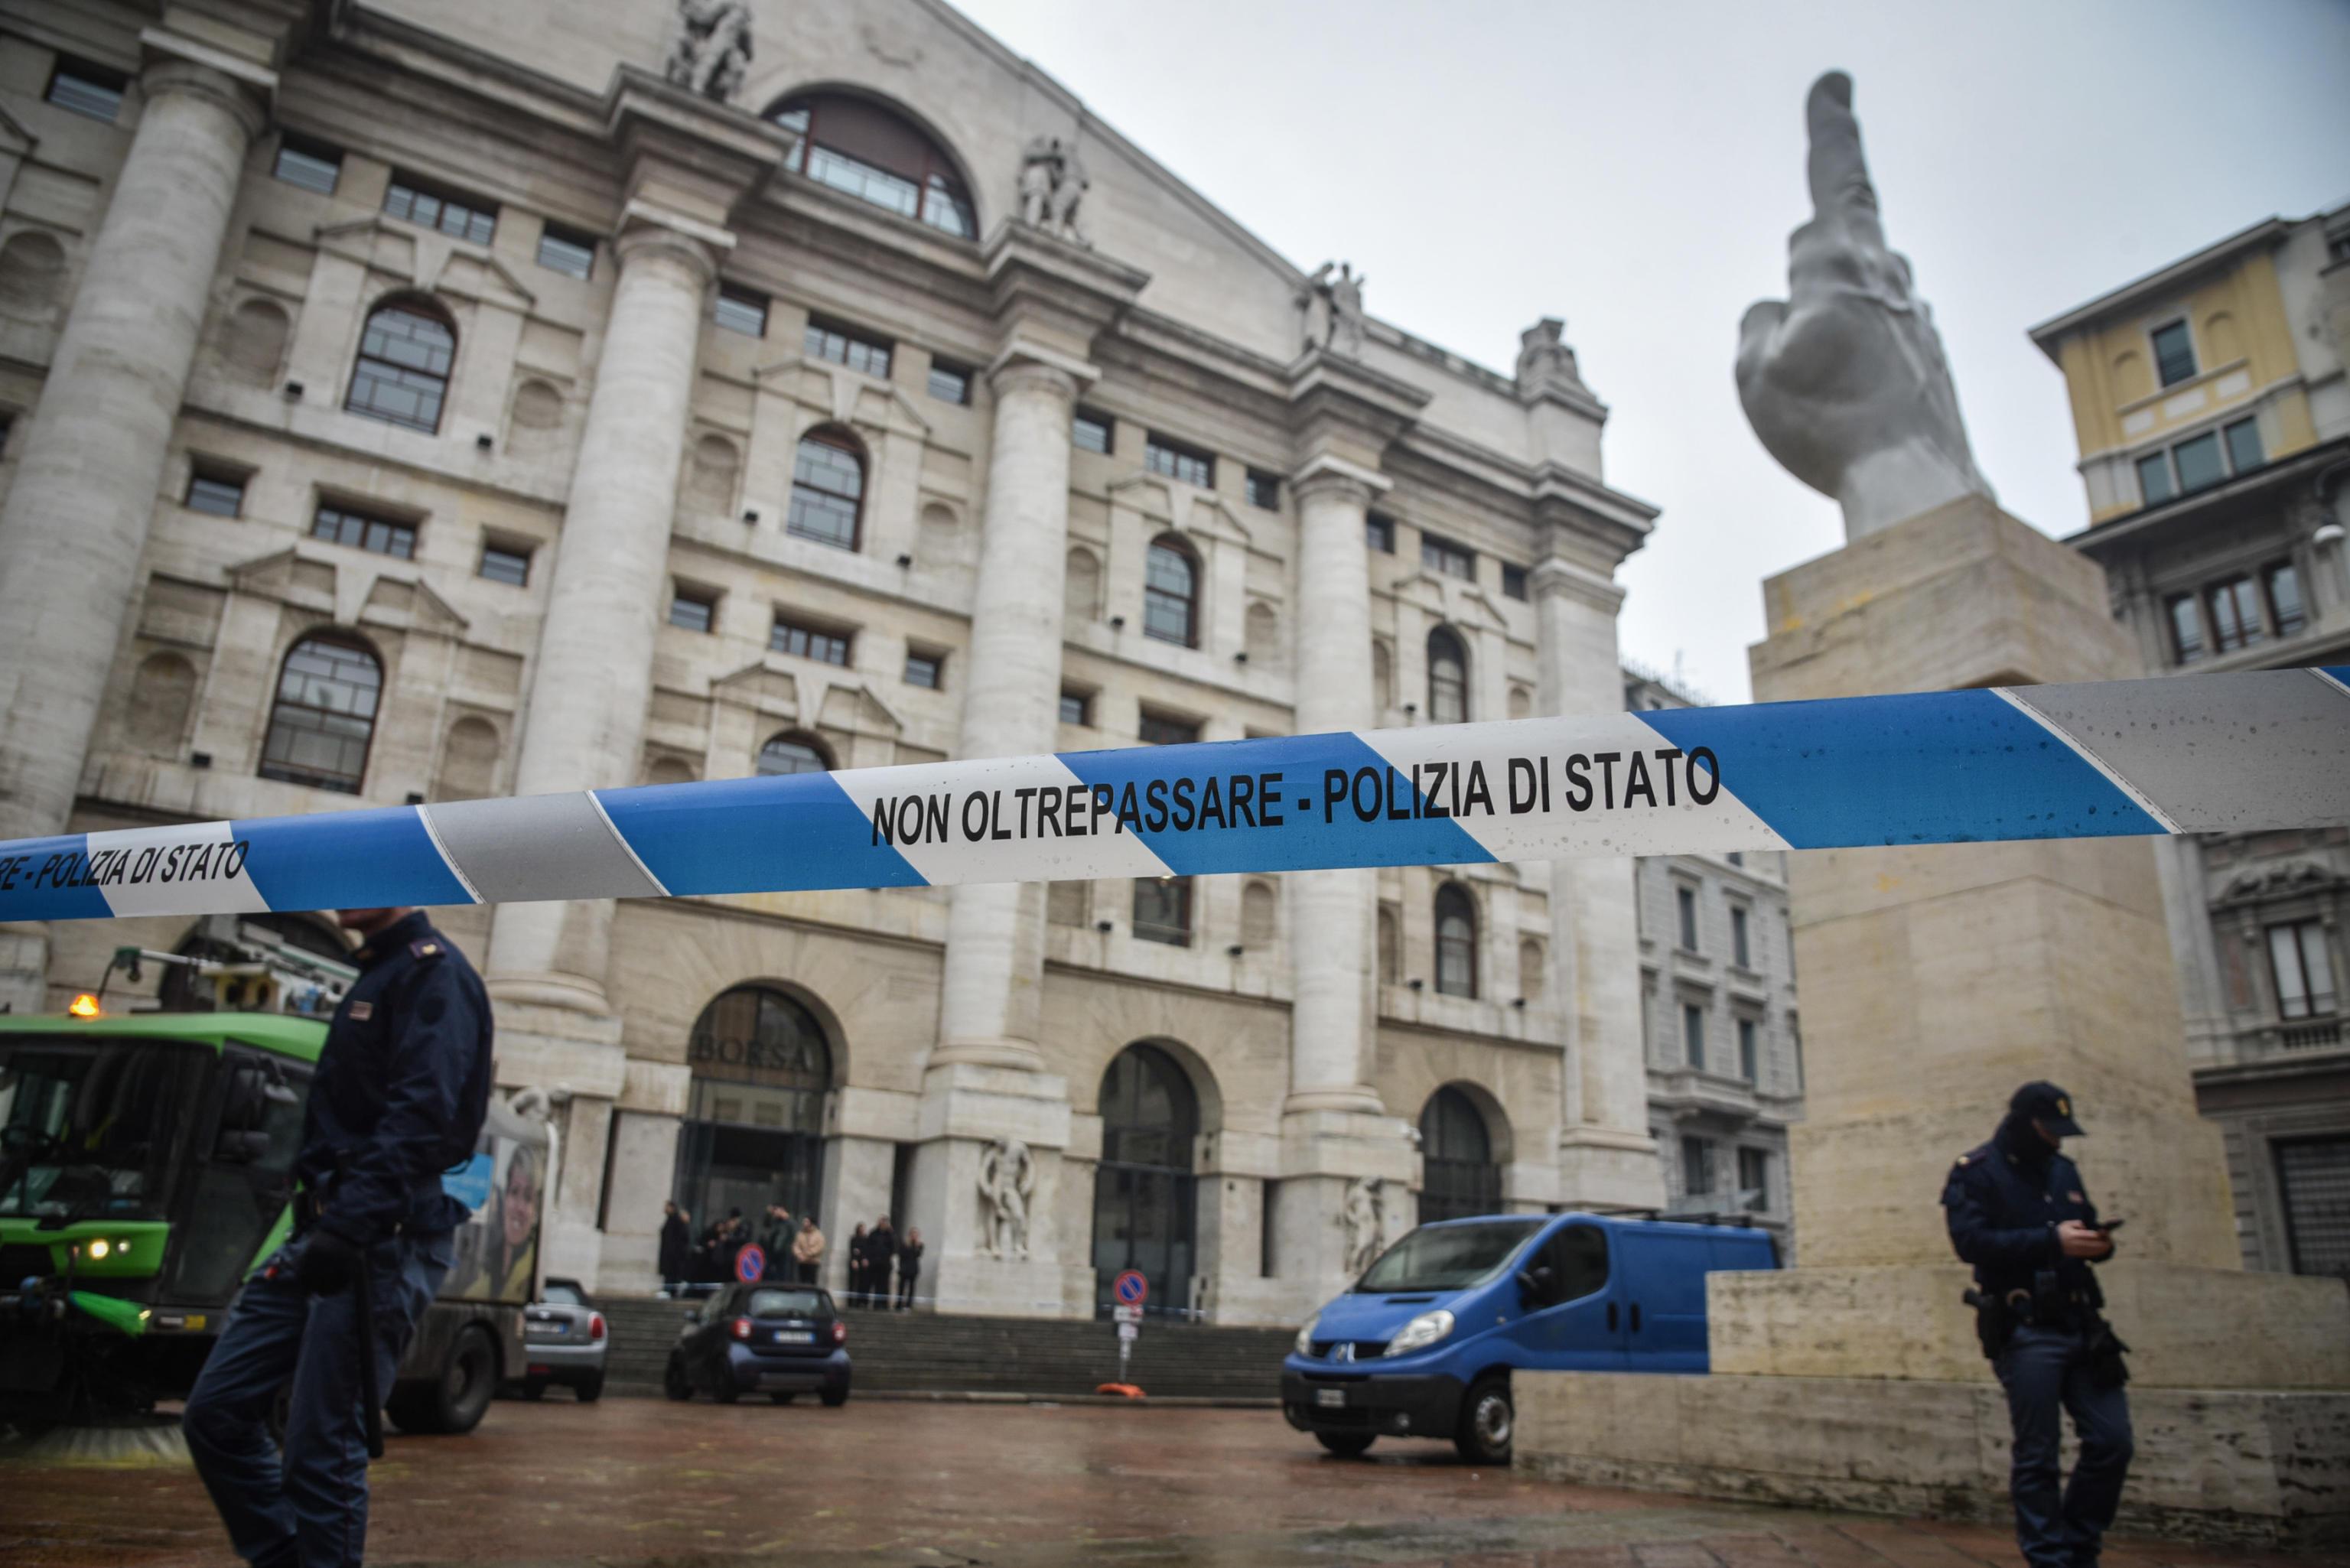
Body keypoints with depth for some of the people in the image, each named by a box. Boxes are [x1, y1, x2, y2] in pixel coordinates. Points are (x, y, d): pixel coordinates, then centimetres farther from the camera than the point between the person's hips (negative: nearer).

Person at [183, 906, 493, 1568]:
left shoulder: (433, 973, -10)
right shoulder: (375, 976, 21)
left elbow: (421, 1114, -22)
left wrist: (349, 1225, -28)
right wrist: (317, 1227, 19)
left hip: (382, 1245, -9)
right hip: (325, 1236, 9)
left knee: (323, 1445, -4)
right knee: (217, 1409, 9)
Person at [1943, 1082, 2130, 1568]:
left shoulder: (2063, 1170, 17)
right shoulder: (1975, 1172, -4)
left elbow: (2085, 1227, 23)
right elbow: (1971, 1241, -17)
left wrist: (2099, 1242, -2)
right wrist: (2052, 1241, -23)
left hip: (2080, 1326, 6)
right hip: (2025, 1331, -6)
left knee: (2112, 1442, 4)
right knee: (2037, 1459, -2)